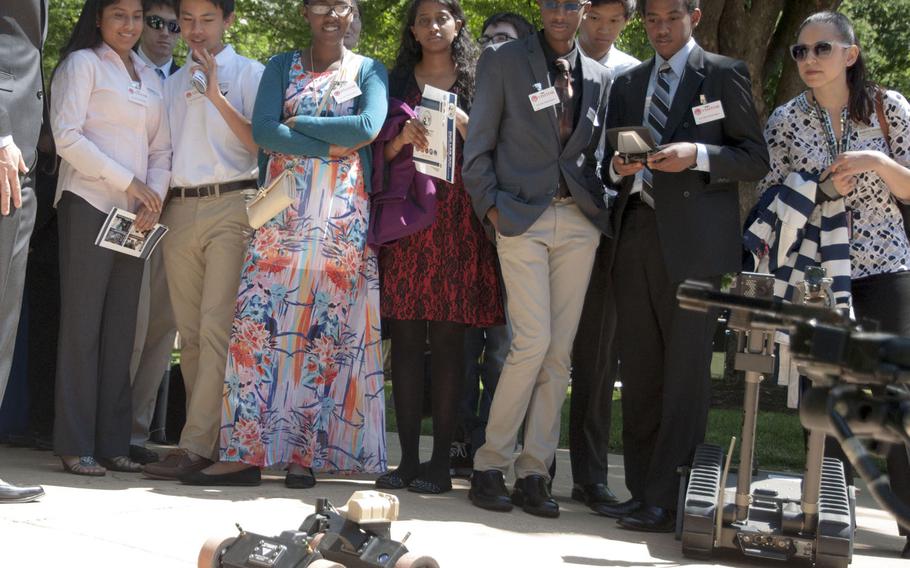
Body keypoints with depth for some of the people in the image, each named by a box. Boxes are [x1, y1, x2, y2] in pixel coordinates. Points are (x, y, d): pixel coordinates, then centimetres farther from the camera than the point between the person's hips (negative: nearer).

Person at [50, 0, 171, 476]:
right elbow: (66, 135, -10)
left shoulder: (150, 77, 19)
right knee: (82, 324, -5)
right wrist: (127, 182, -12)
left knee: (121, 329, 5)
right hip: (89, 205, -6)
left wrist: (155, 195, -3)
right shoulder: (82, 63, 0)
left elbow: (161, 147, 16)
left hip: (133, 216, 6)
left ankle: (112, 443, 7)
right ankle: (75, 446, -4)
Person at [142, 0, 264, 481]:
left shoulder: (248, 73, 5)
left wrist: (217, 96, -12)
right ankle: (212, 438, 8)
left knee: (217, 327, -14)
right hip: (179, 208, 6)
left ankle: (195, 445, -19)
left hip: (231, 205, -6)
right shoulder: (173, 82, 21)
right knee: (189, 332, 3)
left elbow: (260, 142, -5)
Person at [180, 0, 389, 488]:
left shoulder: (369, 72, 9)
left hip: (342, 217, -1)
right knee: (259, 321, -7)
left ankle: (305, 453, 0)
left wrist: (297, 121, -7)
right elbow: (263, 131, -3)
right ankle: (246, 452, -6)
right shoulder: (281, 67, 13)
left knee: (325, 329, -3)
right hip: (282, 211, 1)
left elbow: (368, 127, -11)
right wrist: (334, 145, -10)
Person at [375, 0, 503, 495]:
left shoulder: (477, 83, 11)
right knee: (405, 338, -2)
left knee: (448, 339, -4)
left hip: (458, 221, -2)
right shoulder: (398, 82, 15)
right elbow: (379, 154, 11)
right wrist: (401, 139, -9)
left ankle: (440, 460, -2)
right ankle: (408, 458, 0)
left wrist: (465, 127, -10)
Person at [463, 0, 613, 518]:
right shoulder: (503, 62, 2)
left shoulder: (599, 77, 12)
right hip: (522, 218, -4)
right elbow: (478, 147, 2)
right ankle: (490, 465, 0)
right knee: (534, 342, -13)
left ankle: (534, 472, 8)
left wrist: (600, 203, 3)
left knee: (560, 351, 2)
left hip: (578, 220, 4)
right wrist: (490, 205, -6)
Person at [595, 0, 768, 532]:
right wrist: (619, 167, -2)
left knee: (685, 373, -8)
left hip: (694, 243, -5)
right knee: (639, 372, 4)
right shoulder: (628, 84, 20)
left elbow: (756, 159, 1)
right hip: (636, 240, 5)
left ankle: (666, 502, -9)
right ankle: (642, 492, 9)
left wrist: (697, 155, -14)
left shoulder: (725, 74, 5)